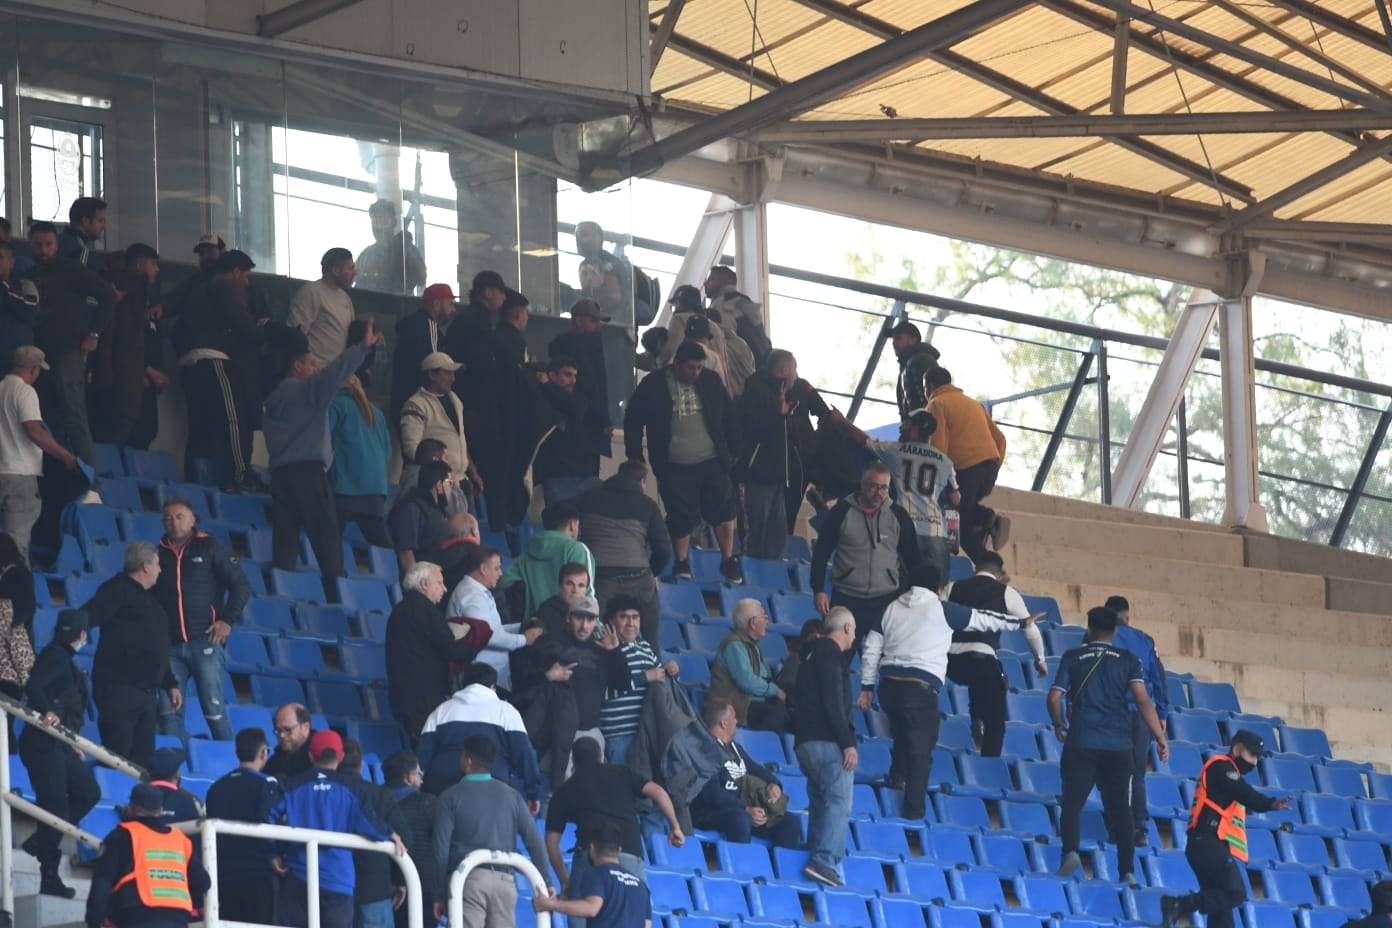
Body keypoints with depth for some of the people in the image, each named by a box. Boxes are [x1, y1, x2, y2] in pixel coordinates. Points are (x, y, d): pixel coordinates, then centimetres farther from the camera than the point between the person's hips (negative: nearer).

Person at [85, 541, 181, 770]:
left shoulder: (149, 599, 23)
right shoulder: (118, 590, -5)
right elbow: (87, 617, -20)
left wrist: (170, 683, 26)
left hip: (145, 691, 9)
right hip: (119, 689, -9)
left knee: (143, 760, 6)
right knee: (117, 760, -11)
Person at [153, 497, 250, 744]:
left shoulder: (209, 547, 5)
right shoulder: (158, 553, 14)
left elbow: (242, 586, 3)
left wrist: (228, 621, -5)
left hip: (205, 640, -4)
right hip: (170, 645, 4)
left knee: (214, 708, -8)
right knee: (169, 711, -2)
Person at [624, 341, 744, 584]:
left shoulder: (710, 382, 5)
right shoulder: (653, 387, -3)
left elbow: (730, 416, 13)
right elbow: (633, 421, 4)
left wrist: (735, 452, 12)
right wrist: (635, 457, 3)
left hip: (712, 461, 2)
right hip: (675, 466, -2)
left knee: (723, 509, -3)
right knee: (681, 517, 0)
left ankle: (728, 562, 6)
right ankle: (681, 564, 13)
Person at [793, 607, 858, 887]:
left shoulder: (814, 652, 22)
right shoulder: (831, 654, -7)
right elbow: (833, 703, -17)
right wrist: (848, 743, -18)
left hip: (806, 741, 10)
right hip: (827, 741, -10)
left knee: (820, 803, 12)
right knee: (838, 802, -13)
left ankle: (817, 860, 8)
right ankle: (825, 862, -24)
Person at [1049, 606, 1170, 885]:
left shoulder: (1072, 658, 7)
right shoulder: (1127, 660, 7)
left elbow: (1054, 697, 3)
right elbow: (1142, 700, -4)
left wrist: (1058, 724, 22)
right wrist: (1160, 738, -3)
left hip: (1081, 743, -1)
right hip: (1118, 745, 1)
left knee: (1072, 801, 1)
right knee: (1120, 808, 8)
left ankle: (1071, 852, -24)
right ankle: (1127, 870, 0)